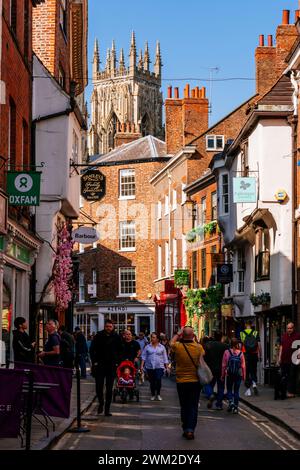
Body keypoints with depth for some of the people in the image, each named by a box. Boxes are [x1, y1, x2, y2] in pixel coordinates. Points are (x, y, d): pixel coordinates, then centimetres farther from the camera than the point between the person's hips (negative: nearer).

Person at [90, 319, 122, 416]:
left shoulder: (116, 337, 3)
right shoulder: (98, 336, -1)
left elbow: (120, 351, 11)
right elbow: (92, 349, 3)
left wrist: (117, 362, 1)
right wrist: (94, 362, -4)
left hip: (111, 366, 1)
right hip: (99, 365, -1)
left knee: (109, 389, 2)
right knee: (99, 386, -2)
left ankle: (107, 409, 7)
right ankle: (101, 403, 23)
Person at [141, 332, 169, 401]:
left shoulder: (162, 347, 8)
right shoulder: (147, 347, 8)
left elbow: (165, 358, 9)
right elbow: (144, 356, 7)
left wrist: (167, 367, 5)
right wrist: (142, 365, -2)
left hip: (159, 367, -2)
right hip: (149, 367, 2)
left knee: (158, 380, -16)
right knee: (152, 382, 4)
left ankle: (158, 394, 2)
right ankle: (153, 395, 19)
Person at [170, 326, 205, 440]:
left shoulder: (178, 346, -13)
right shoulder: (198, 347, -12)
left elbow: (172, 342, 9)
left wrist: (178, 334, 17)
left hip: (181, 382, 0)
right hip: (195, 381, 0)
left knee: (184, 406, 12)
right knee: (193, 406, 4)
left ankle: (185, 429, 16)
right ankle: (190, 429, -5)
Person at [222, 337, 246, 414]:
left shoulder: (227, 352, -7)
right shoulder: (240, 353, -4)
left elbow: (224, 365, -3)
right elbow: (243, 365, -2)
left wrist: (223, 375, 5)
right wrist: (244, 375, 7)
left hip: (229, 374, -1)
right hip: (238, 375, 1)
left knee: (229, 389, 13)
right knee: (236, 390, 10)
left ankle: (230, 401, -10)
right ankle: (235, 407, 9)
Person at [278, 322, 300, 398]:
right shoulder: (284, 336, 14)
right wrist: (279, 357, 13)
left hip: (293, 360, -5)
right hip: (284, 360, 5)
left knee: (292, 377, -2)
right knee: (283, 376, 9)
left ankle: (291, 392, 3)